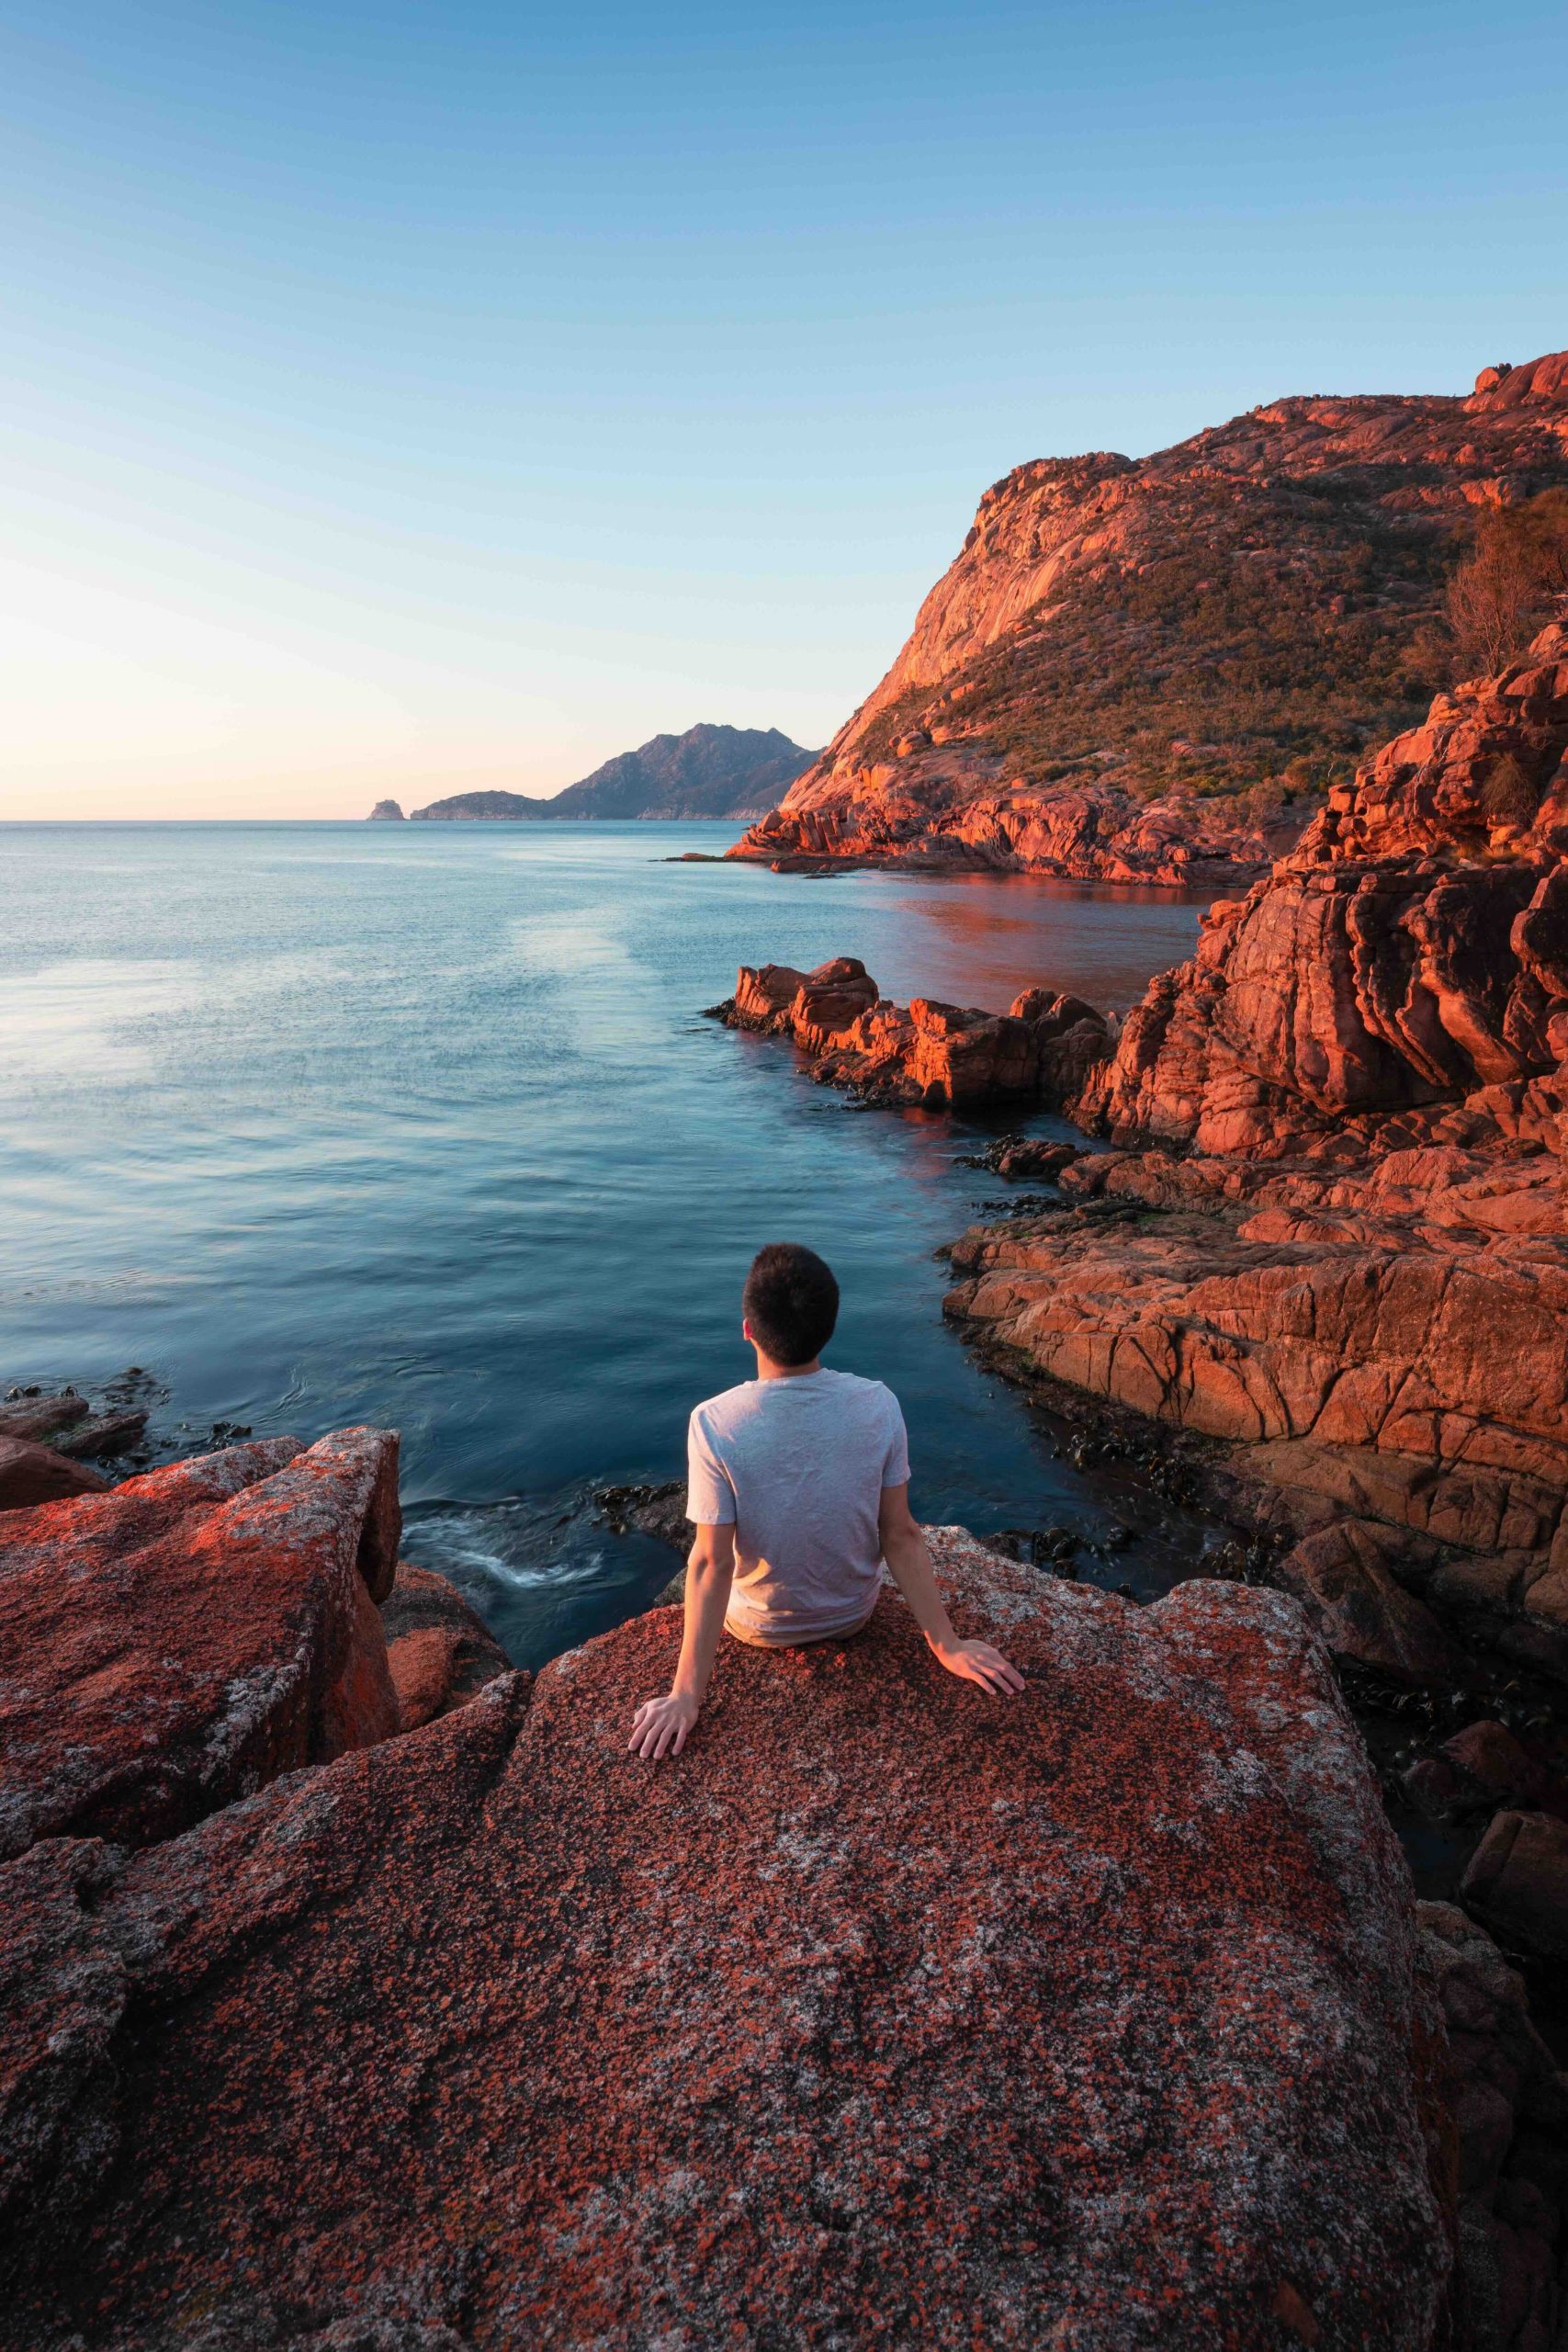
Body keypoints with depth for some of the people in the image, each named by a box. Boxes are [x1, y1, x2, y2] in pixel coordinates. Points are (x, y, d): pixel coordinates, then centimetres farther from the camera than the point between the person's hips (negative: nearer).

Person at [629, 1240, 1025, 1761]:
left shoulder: (714, 1423, -29)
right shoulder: (878, 1405, -22)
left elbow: (712, 1563, -26)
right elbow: (902, 1538, -17)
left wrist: (687, 1694, -19)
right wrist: (946, 1645, -6)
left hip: (761, 1627, -2)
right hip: (853, 1616, 2)